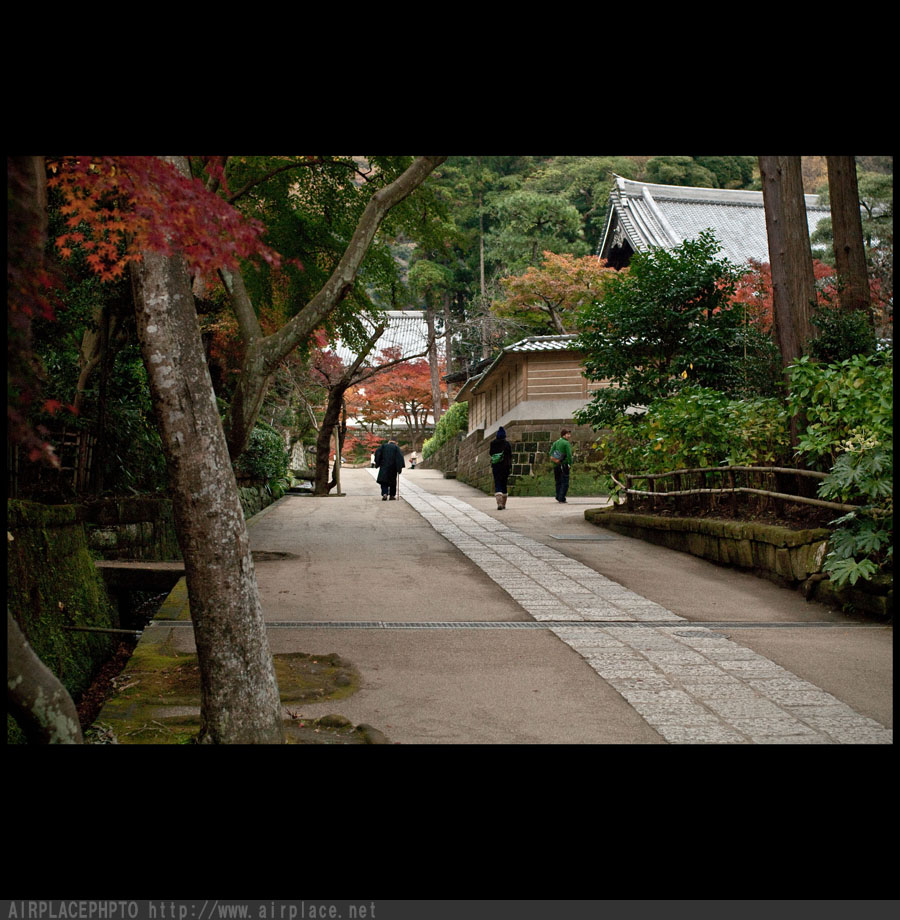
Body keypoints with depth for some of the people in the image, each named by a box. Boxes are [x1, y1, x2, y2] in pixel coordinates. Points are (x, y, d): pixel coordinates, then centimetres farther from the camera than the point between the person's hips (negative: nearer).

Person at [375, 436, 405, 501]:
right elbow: (400, 457, -12)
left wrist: (377, 463, 2)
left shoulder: (384, 446, 4)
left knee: (384, 481, 0)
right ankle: (392, 495, 18)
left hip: (384, 467, 0)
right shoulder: (396, 448, -2)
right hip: (393, 468, 0)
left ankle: (384, 494, -20)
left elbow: (377, 453, -3)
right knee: (392, 481, 15)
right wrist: (399, 468, -9)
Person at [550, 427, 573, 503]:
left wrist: (553, 459, 4)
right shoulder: (566, 443, -9)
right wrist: (570, 463, -7)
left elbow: (551, 453, 3)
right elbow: (569, 455, -16)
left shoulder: (555, 443, 10)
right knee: (565, 482, -2)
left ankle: (558, 497, 17)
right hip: (564, 465, -6)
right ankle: (562, 498, -8)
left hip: (556, 465, 6)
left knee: (558, 482, 16)